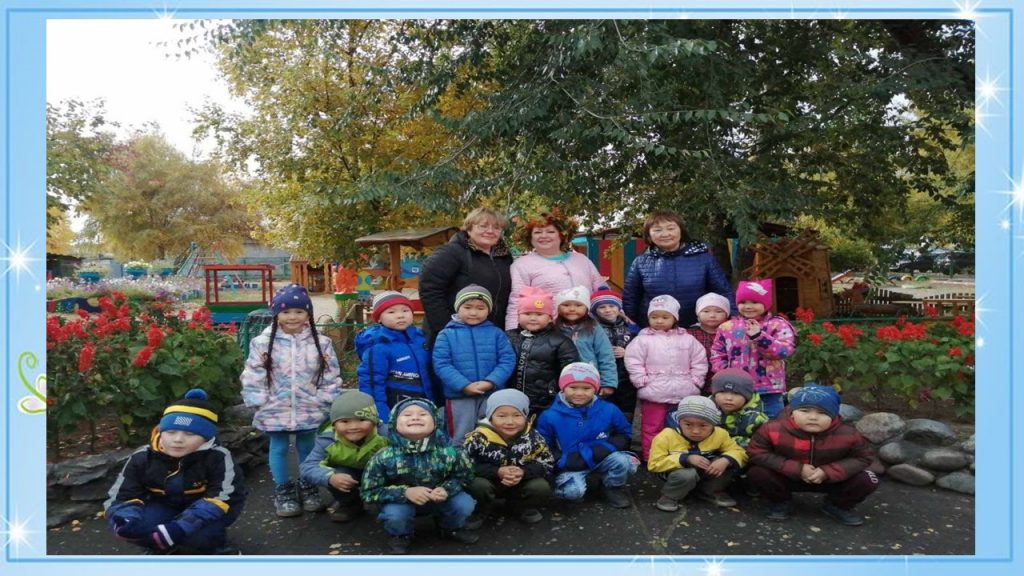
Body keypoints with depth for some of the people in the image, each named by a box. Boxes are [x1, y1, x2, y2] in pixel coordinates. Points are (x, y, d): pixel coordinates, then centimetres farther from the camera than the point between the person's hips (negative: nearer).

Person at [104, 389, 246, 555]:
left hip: (203, 513, -4)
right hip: (164, 507, 4)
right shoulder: (142, 458, -15)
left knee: (197, 534, -36)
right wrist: (126, 520, -39)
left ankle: (219, 549, 1)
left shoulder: (217, 457, -27)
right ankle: (166, 550, 6)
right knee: (131, 526, -26)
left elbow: (222, 498, -30)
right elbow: (123, 496, -13)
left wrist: (179, 527, -44)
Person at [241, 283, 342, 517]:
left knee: (307, 448, 15)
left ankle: (308, 488, 32)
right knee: (279, 449, 13)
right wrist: (261, 402, -9)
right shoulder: (262, 342, -7)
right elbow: (252, 377, -6)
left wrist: (323, 400, -6)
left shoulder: (321, 343, -5)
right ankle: (283, 491, 29)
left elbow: (332, 376, -1)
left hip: (309, 410, 1)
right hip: (275, 410, 0)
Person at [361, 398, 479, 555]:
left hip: (440, 498, 1)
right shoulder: (384, 457, -25)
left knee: (464, 504, -21)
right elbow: (369, 492, -18)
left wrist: (446, 489, -28)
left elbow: (465, 476, -5)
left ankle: (451, 528, 15)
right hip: (402, 501, -1)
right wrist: (405, 492, -31)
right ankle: (400, 535, 7)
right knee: (394, 514, -31)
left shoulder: (448, 451, -22)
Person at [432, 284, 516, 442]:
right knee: (461, 438, 10)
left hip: (492, 394, 1)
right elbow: (441, 364, -9)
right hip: (459, 396, -1)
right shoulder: (447, 335, -2)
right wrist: (464, 385, -18)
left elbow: (507, 360, -3)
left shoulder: (496, 333, 3)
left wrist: (491, 382, -17)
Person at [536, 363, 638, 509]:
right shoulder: (550, 417, -11)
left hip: (602, 459, 2)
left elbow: (624, 435, 5)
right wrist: (564, 461, -20)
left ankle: (614, 487, 6)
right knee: (573, 491, -31)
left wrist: (605, 448, -15)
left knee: (623, 462, -27)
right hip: (571, 465, -2)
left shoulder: (609, 410, -6)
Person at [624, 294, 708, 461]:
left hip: (683, 394, 3)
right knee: (652, 429, 4)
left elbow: (699, 362, 7)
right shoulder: (642, 339, -4)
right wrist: (642, 381, -12)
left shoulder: (687, 339, 5)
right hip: (653, 394, -2)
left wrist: (694, 381, 0)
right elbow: (633, 362, -8)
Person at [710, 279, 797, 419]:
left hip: (768, 390, -3)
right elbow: (717, 353, 8)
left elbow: (785, 350, -17)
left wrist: (759, 336, -24)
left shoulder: (778, 325, -3)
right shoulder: (727, 326, 6)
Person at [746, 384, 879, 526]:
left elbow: (863, 458, -10)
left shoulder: (848, 434, -22)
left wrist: (828, 472, -26)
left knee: (867, 480, -17)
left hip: (829, 479, 1)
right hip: (788, 478, -1)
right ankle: (782, 502, 4)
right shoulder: (773, 430, -28)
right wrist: (796, 469, -27)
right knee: (757, 472, -27)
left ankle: (837, 506, 12)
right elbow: (756, 453, -22)